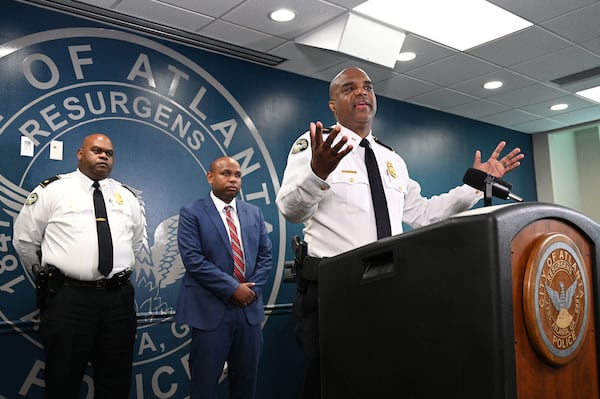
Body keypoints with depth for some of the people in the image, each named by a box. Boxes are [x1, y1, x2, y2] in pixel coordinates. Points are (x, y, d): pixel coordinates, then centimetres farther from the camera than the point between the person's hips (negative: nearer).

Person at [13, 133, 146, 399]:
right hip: (68, 298, -4)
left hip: (119, 298, 4)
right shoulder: (52, 190, 0)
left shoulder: (127, 197, 12)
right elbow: (24, 240, 5)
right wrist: (48, 275, 10)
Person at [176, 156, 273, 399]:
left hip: (250, 308, 5)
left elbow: (265, 255, 10)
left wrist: (252, 289, -6)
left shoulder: (254, 213, 12)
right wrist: (232, 289, -15)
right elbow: (193, 259, -13)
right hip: (210, 310, -4)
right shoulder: (191, 213, -3)